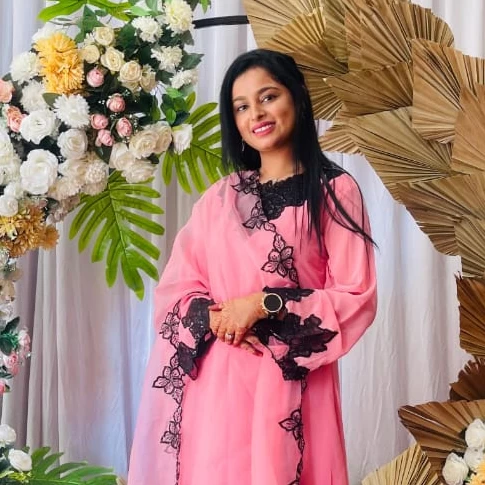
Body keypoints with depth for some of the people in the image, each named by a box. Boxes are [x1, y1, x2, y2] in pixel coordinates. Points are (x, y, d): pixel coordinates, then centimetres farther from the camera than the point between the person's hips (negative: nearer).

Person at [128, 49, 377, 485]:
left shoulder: (335, 191, -1)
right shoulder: (218, 199, 12)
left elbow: (356, 298, -6)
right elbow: (174, 289, 9)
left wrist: (266, 303, -15)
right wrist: (213, 317, -12)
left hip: (289, 384, -3)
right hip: (213, 383, 3)